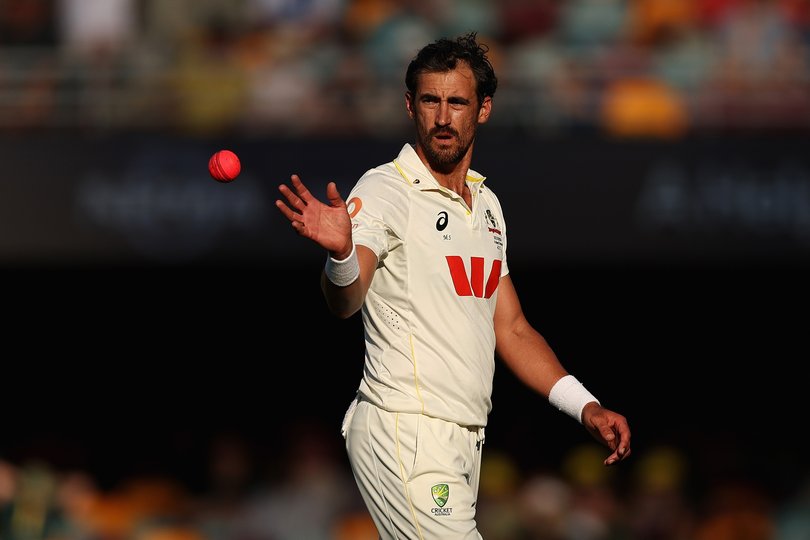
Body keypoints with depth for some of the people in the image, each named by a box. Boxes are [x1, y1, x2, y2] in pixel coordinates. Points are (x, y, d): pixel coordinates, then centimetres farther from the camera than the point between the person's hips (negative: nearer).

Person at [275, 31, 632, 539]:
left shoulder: (487, 204, 16)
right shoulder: (385, 190, -8)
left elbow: (512, 330, 21)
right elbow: (345, 301, -25)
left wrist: (586, 407, 11)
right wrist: (341, 253, -47)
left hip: (465, 439, 8)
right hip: (405, 434, -8)